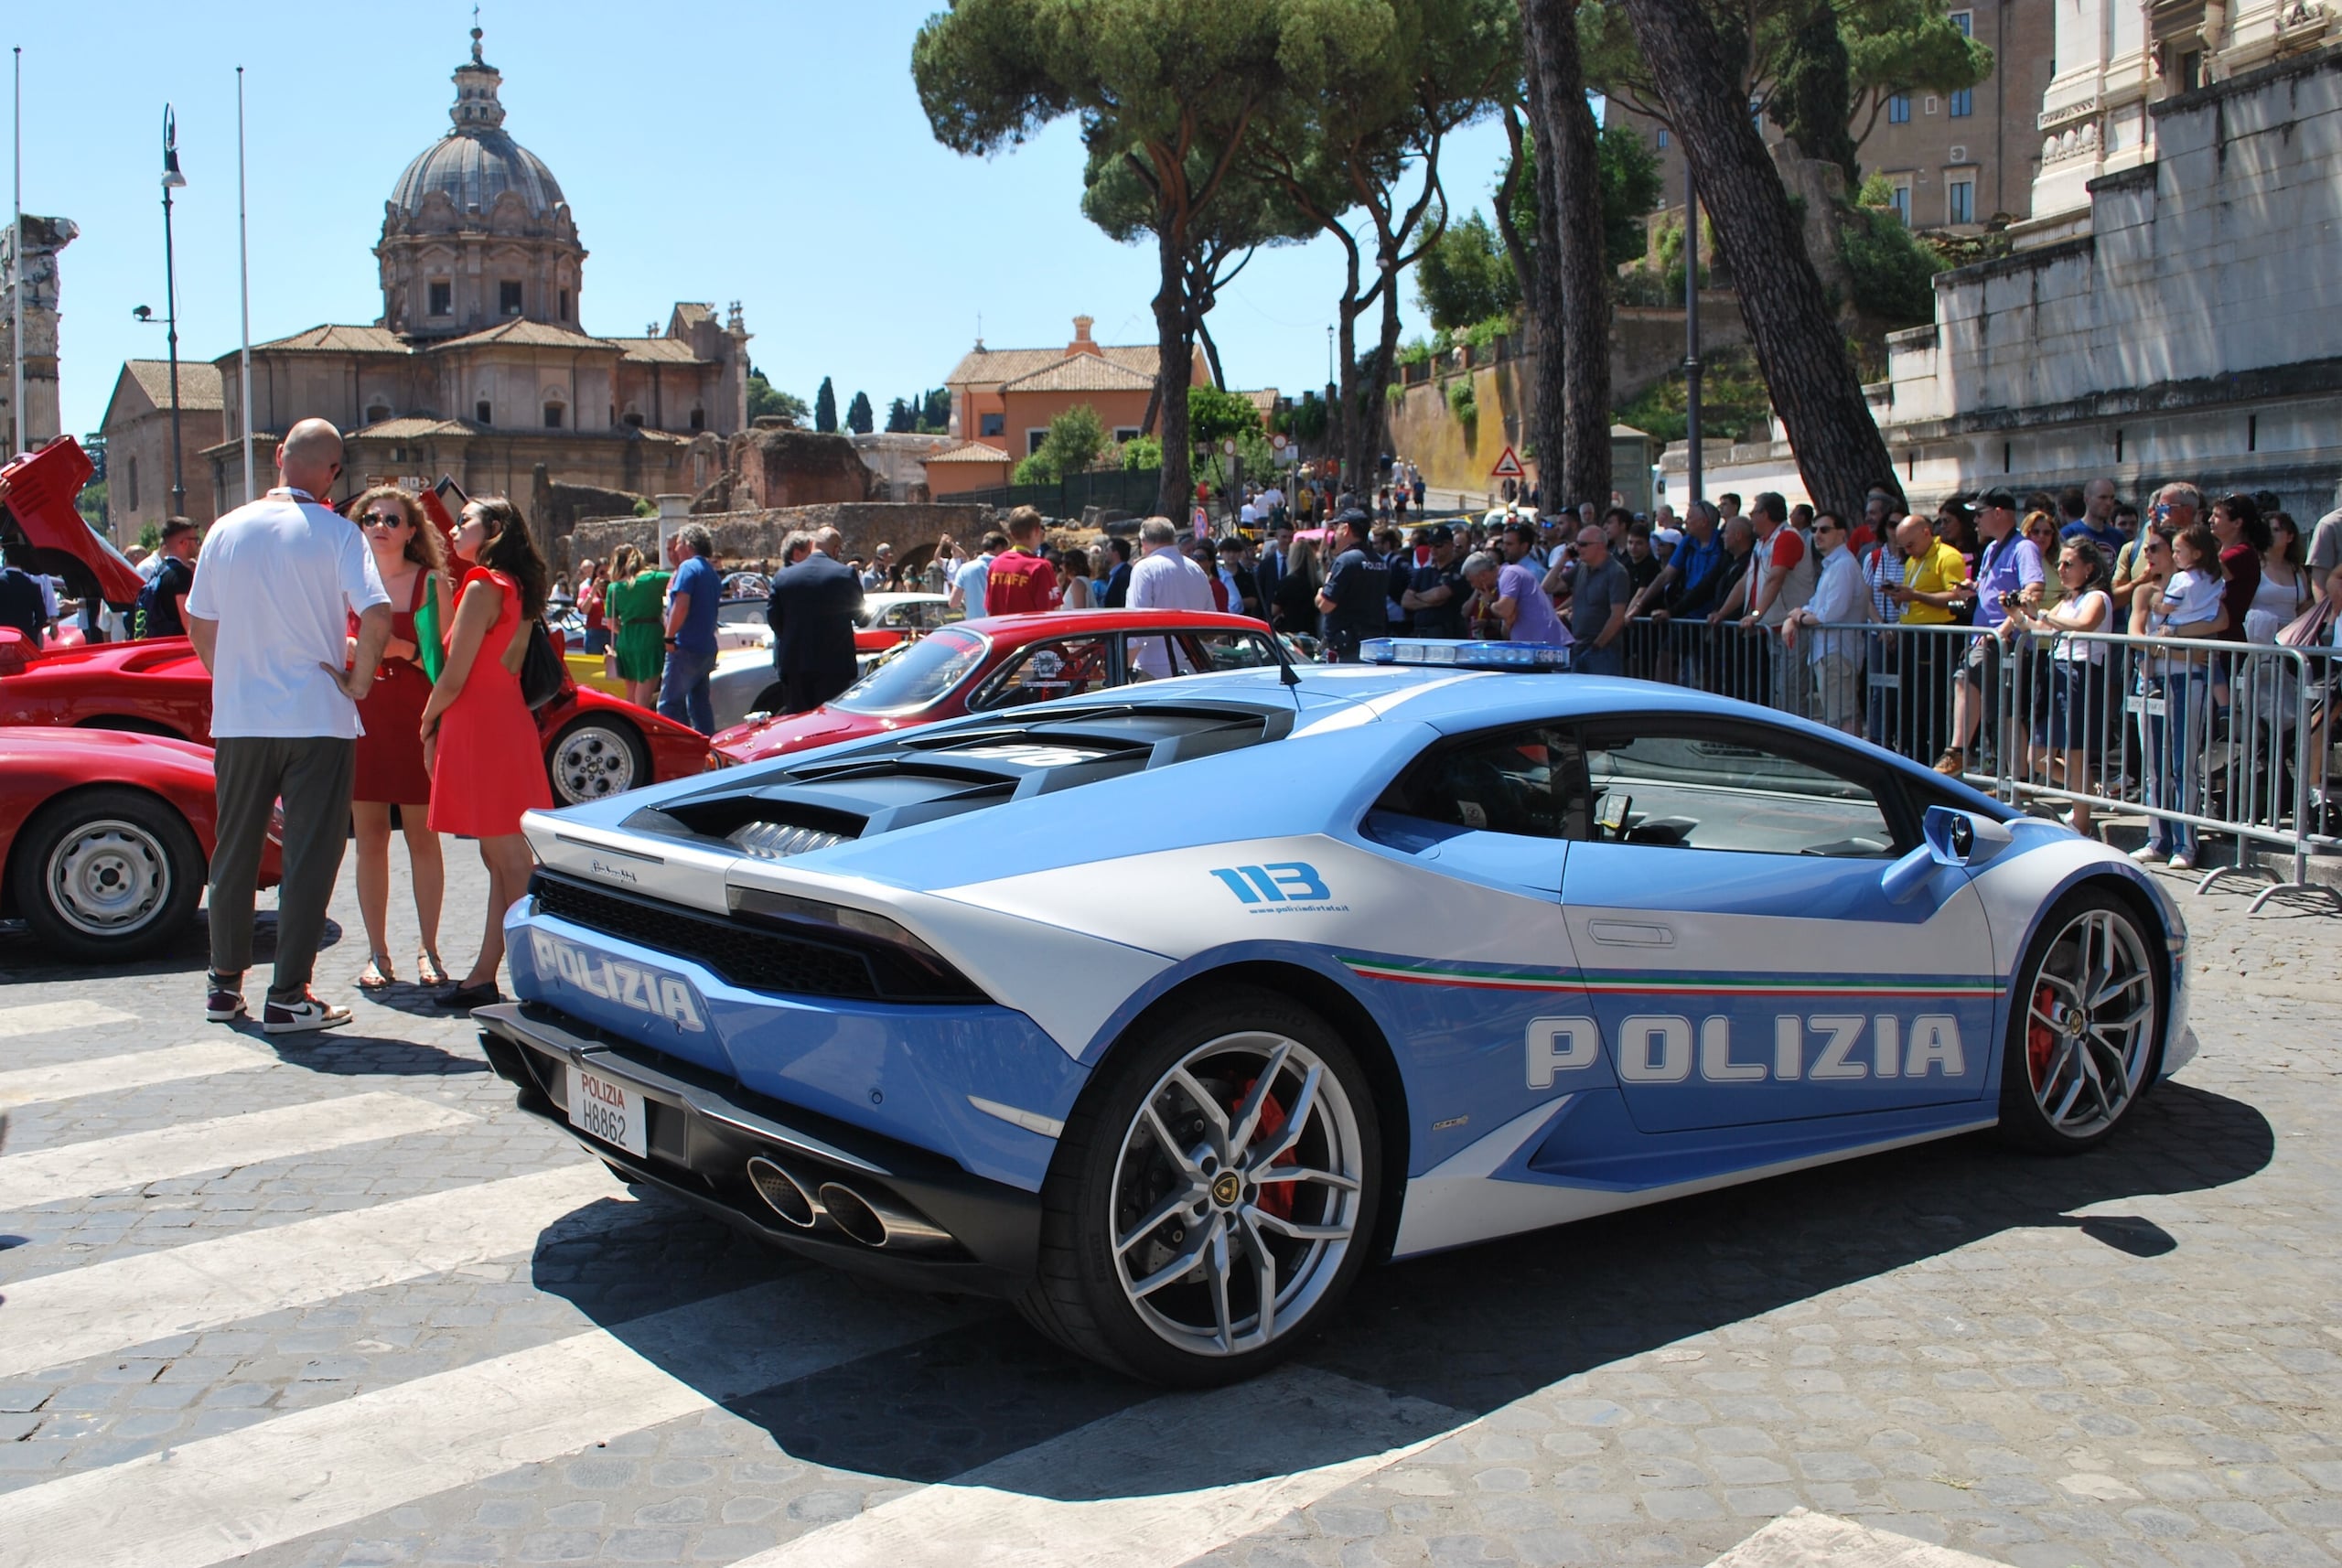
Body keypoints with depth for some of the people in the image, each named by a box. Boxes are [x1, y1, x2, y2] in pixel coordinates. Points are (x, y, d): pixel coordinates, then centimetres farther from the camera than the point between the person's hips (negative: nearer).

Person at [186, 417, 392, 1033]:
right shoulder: (334, 532, -9)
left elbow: (199, 624, 9)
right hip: (318, 721, -4)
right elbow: (377, 616, -20)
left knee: (235, 850, 16)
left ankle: (225, 984, 24)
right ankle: (288, 997, 3)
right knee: (309, 857, 2)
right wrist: (358, 682, -7)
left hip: (239, 720, 4)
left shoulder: (228, 528, 3)